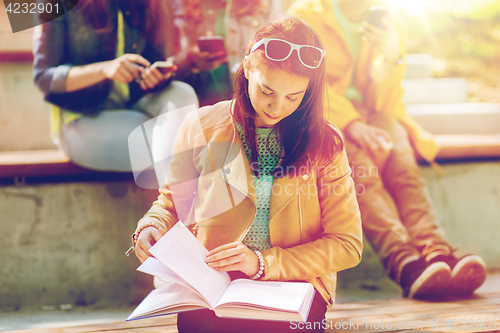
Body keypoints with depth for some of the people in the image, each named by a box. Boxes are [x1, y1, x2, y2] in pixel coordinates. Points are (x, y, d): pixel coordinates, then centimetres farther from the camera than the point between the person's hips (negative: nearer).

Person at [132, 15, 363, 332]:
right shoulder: (201, 127, 6)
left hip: (294, 288, -1)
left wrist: (262, 263, -12)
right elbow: (171, 202, 21)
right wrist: (151, 228, -3)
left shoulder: (324, 143, 3)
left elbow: (347, 243, 0)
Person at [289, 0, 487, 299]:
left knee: (399, 149, -30)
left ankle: (435, 248, -49)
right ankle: (403, 259, -52)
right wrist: (351, 124, -27)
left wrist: (393, 58, -17)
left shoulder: (391, 25, 6)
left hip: (366, 117, 3)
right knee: (359, 160, -34)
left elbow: (386, 105, 2)